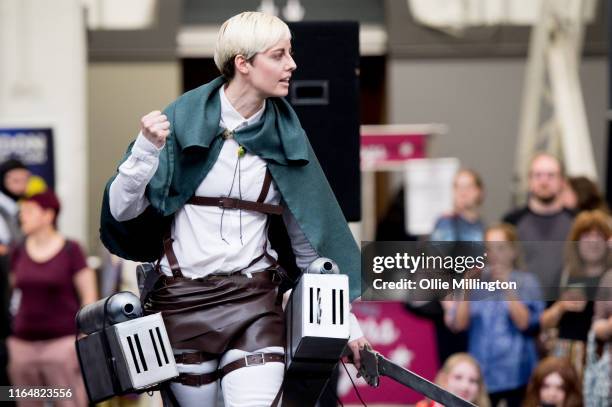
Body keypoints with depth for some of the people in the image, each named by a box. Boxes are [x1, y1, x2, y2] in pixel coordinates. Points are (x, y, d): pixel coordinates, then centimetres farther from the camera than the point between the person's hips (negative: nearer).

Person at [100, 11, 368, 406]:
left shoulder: (286, 136, 3)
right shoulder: (183, 120, -5)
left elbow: (311, 236, 10)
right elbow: (122, 211, -6)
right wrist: (146, 150, -24)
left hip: (255, 300, 2)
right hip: (181, 300, -1)